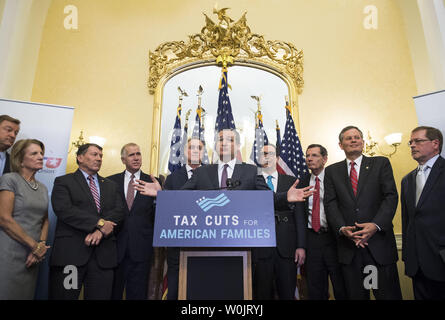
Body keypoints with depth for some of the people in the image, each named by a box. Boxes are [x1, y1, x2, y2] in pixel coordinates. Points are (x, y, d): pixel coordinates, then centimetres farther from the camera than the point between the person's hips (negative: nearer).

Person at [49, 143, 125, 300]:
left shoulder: (111, 185, 18)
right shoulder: (63, 181, 7)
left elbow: (119, 211, 4)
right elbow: (63, 209, -11)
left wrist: (100, 231, -14)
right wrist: (99, 223, -15)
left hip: (104, 253, 3)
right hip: (70, 251, -3)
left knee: (100, 296, 6)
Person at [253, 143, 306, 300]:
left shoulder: (291, 181, 8)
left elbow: (299, 214, 5)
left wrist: (301, 245, -1)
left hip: (287, 247, 1)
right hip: (260, 246, -1)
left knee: (288, 293, 9)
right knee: (262, 294, 9)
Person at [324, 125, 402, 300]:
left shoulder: (381, 163, 7)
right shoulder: (332, 171, 10)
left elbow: (391, 196, -3)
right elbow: (330, 203, 3)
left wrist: (376, 225, -17)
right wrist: (342, 228, -13)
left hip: (379, 241, -1)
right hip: (348, 243, 1)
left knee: (388, 294, 5)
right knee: (355, 295, 10)